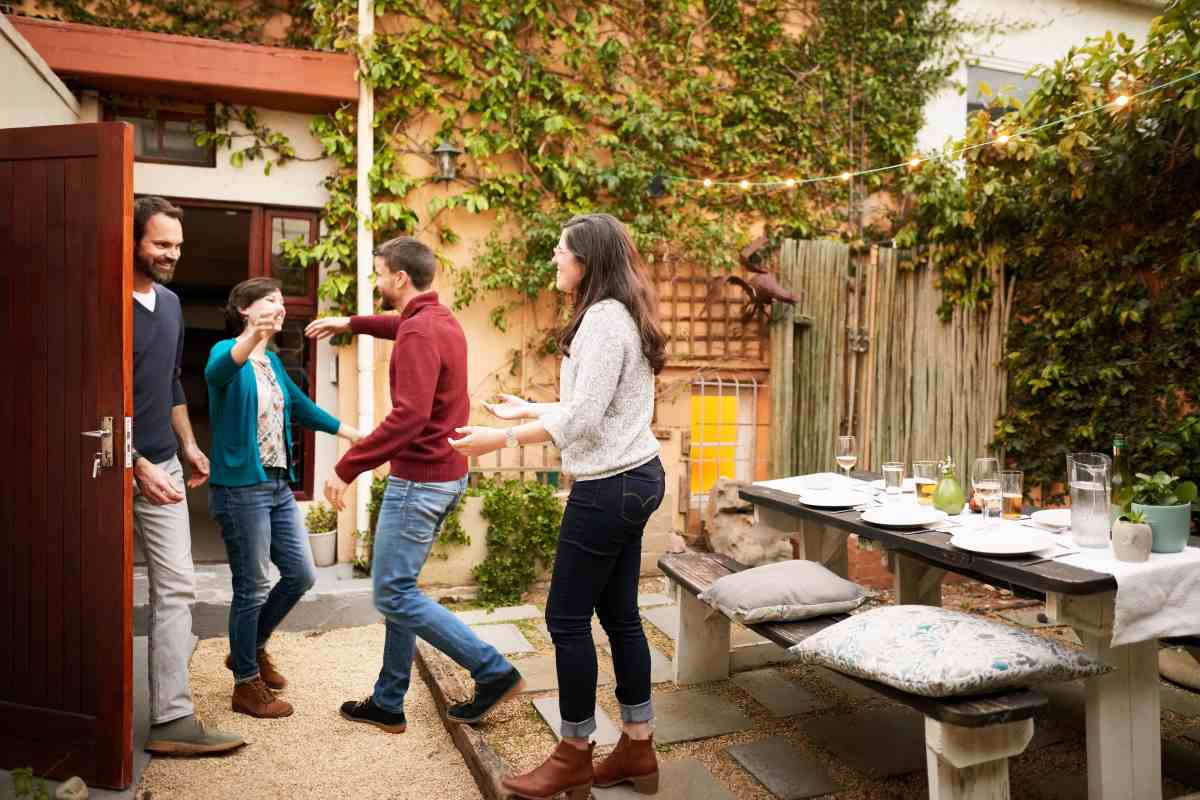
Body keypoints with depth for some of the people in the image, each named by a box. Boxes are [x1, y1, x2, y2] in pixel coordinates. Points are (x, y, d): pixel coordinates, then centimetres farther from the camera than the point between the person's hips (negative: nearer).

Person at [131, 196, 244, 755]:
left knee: (176, 587, 2)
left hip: (163, 466, 6)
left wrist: (188, 446, 15)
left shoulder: (171, 303, 11)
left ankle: (173, 719, 7)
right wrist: (137, 468, -18)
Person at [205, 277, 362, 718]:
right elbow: (215, 373, -34)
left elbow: (305, 409, 24)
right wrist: (252, 338, -54)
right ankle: (247, 685, 19)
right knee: (253, 587, 1)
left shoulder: (272, 361, 14)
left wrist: (360, 436, 26)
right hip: (241, 487, -8)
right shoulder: (228, 351, -9)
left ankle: (251, 649, 33)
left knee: (301, 575, 11)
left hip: (279, 486, 8)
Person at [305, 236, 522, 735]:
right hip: (446, 474, 10)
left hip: (419, 479, -10)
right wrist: (351, 323, 35)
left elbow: (409, 416, -30)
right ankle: (388, 704, 27)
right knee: (398, 588, 16)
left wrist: (346, 468, -26)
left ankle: (493, 672, 2)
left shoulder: (418, 333, -19)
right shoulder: (439, 319, 12)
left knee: (394, 595, -2)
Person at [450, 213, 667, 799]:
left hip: (610, 485, -10)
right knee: (619, 616, 14)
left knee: (567, 618, 1)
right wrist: (528, 408, 26)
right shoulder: (621, 315, 16)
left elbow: (584, 417, -21)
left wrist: (500, 439, -17)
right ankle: (638, 751, 25)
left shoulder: (604, 317, -15)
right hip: (633, 478, 10)